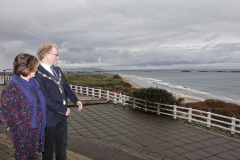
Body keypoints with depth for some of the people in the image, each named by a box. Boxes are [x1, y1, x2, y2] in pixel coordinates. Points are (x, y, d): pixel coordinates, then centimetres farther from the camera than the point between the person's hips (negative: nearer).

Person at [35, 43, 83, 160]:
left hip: (62, 115, 7)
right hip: (50, 118, -7)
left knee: (61, 144, 23)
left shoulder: (57, 70, 5)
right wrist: (64, 110, -18)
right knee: (48, 147, 15)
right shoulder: (38, 74, -21)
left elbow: (66, 86, 13)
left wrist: (76, 100, 0)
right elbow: (45, 99, -24)